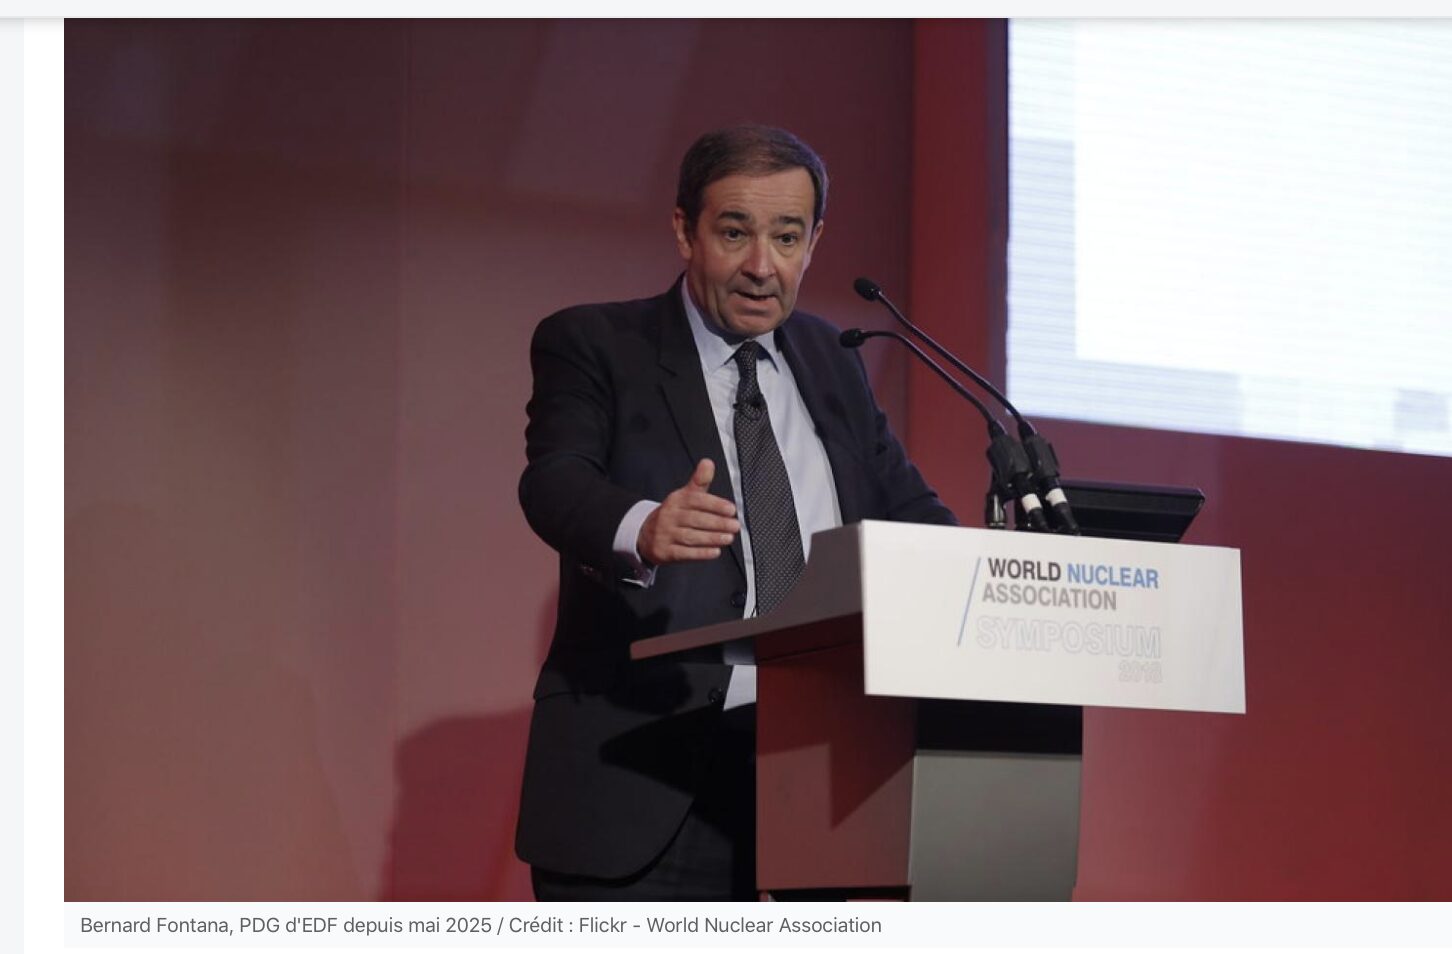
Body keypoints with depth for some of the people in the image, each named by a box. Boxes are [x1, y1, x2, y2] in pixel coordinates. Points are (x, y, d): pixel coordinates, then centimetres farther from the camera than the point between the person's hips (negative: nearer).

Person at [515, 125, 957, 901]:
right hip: (637, 792, -5)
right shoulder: (590, 345, 0)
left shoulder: (829, 362, 17)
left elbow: (906, 510, 18)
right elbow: (555, 481, -17)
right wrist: (641, 529, -40)